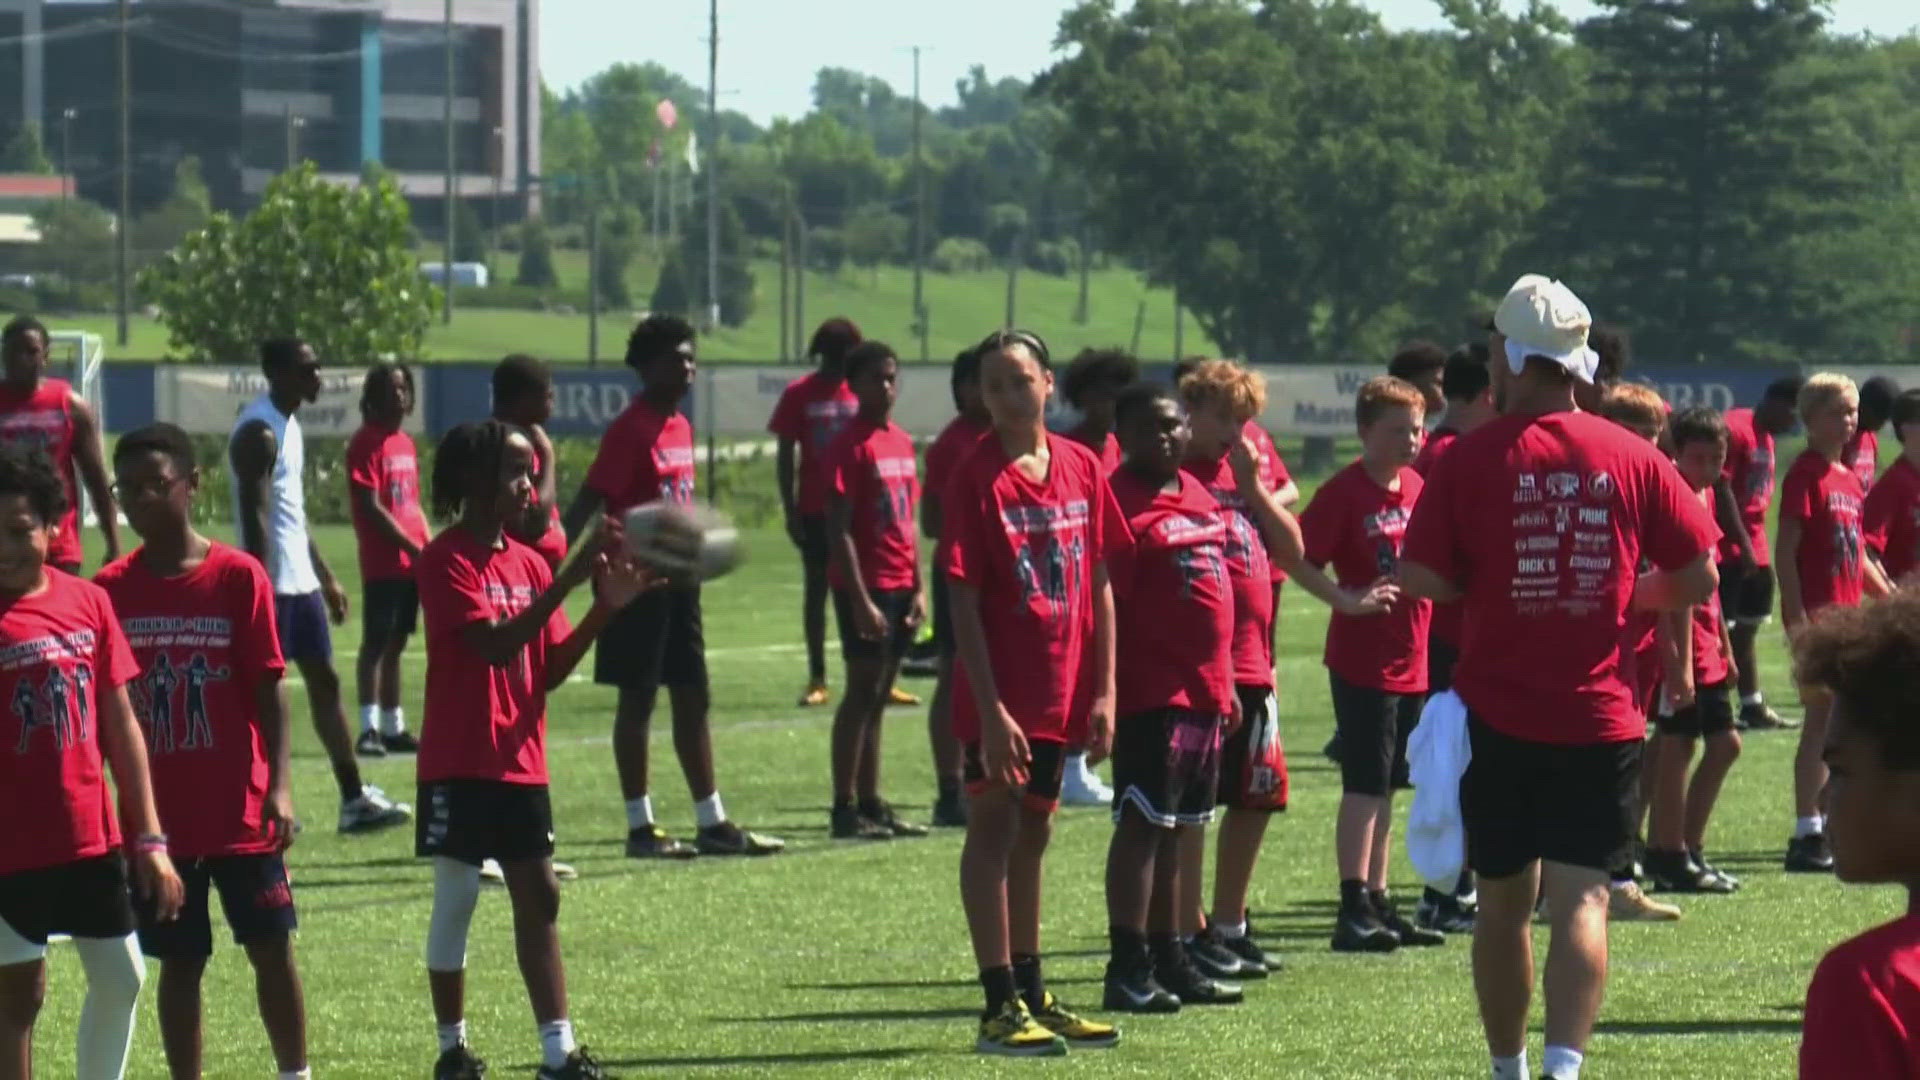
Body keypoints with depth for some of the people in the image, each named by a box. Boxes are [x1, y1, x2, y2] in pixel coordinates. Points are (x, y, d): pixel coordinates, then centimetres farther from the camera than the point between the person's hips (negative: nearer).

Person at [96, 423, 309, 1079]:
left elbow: (268, 692, -4)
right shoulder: (112, 590, 0)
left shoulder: (239, 578, -6)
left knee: (272, 950, 5)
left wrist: (280, 786, -12)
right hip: (159, 815, 2)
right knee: (180, 963, 7)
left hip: (241, 810, -2)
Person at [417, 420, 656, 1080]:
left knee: (539, 898, 5)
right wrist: (568, 580, -28)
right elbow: (495, 644, -24)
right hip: (459, 765, -7)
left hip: (522, 763, 7)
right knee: (456, 900, 1)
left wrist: (605, 608, -4)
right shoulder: (446, 559, -12)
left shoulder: (528, 562, 10)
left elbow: (550, 671, 9)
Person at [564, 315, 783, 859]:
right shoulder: (630, 430, -14)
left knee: (693, 698, 11)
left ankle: (712, 823, 16)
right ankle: (640, 828, 4)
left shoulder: (680, 427, 12)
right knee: (637, 699, -1)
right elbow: (589, 502, -19)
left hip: (678, 580, 9)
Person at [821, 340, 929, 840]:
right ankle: (846, 807, -3)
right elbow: (839, 531, -15)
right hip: (865, 586, -7)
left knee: (877, 697, 11)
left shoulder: (902, 442, 13)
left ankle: (871, 803, 15)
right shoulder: (849, 446, -11)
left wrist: (918, 588, 11)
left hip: (900, 587, 7)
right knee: (862, 692, -6)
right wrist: (860, 601, -19)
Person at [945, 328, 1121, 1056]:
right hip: (1000, 695, -5)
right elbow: (963, 601, -12)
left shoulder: (1082, 468, 5)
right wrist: (990, 708, -18)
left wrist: (1104, 690, 4)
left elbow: (1099, 583, 9)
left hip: (1061, 691, 5)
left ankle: (1032, 995, 24)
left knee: (1031, 834, 15)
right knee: (994, 830, -3)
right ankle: (1001, 1005, -1)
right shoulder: (977, 479, -10)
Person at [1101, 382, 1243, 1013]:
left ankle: (1169, 960, 21)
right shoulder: (1122, 503, -11)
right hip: (1151, 694, -8)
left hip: (1204, 693, 8)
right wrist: (1111, 695, -20)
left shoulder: (1197, 495, 16)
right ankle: (1128, 968, -5)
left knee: (1175, 830, 14)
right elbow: (1107, 606, -15)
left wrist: (1224, 681, 21)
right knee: (1143, 825, -7)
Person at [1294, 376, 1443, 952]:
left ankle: (1378, 902, 18)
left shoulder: (1418, 487, 9)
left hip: (1411, 660, 7)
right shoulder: (1345, 491, -12)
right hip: (1362, 660, -7)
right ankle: (1354, 909, -5)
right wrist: (1347, 600, -24)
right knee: (1364, 785, -7)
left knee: (1385, 787, 12)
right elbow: (1298, 559, -16)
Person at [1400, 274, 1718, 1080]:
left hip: (1496, 715, 0)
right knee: (1580, 897, -4)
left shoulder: (1471, 459, -6)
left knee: (1502, 901, 14)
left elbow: (1419, 578, -10)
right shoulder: (1632, 458, -1)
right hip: (1599, 717, 0)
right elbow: (1696, 577, 1)